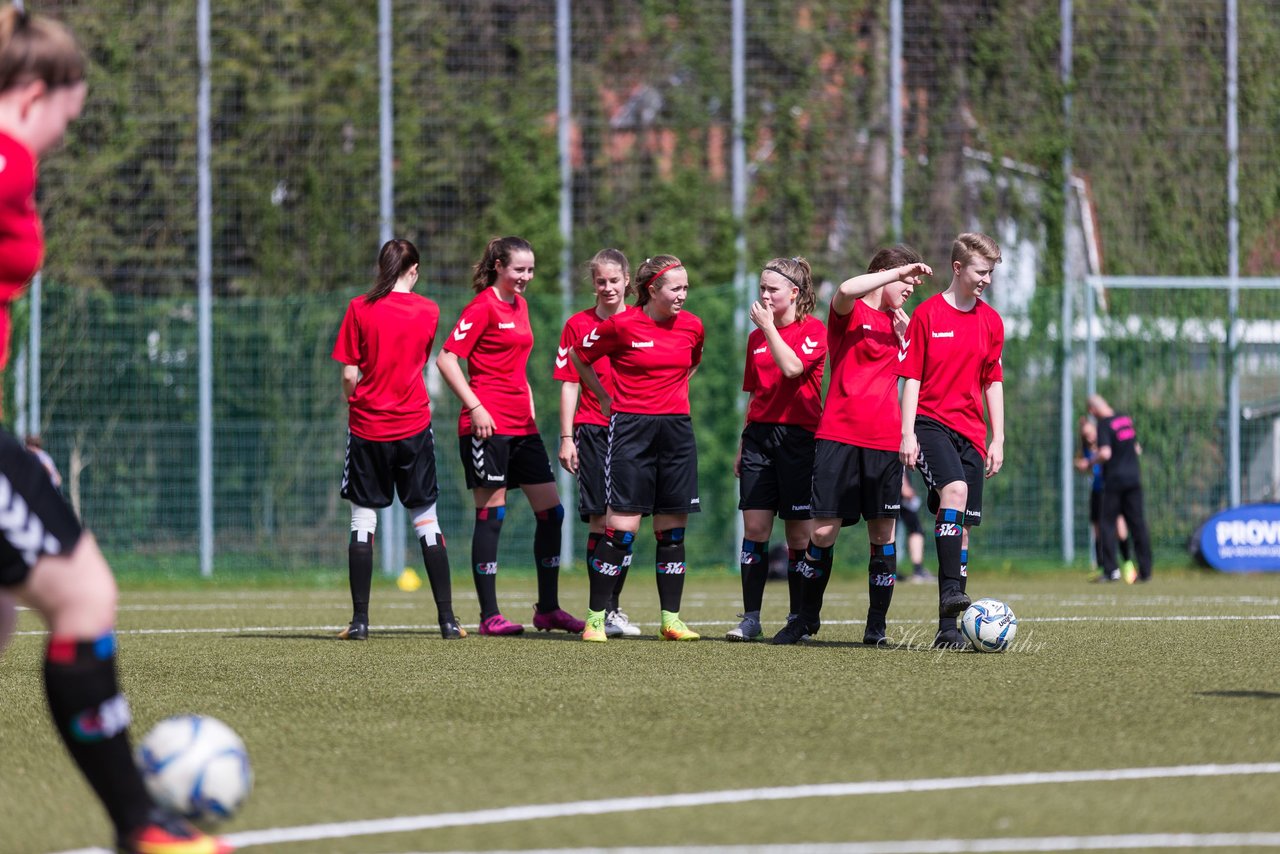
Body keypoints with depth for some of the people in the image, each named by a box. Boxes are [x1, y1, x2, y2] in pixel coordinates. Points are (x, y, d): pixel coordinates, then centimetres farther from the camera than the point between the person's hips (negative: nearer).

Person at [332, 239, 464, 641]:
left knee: (363, 522, 4)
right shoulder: (428, 311, 1)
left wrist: (355, 408, 11)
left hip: (368, 427, -1)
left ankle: (360, 619, 0)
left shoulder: (360, 309, -5)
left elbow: (349, 374, -5)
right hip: (413, 426, 1)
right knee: (426, 521, 6)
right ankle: (447, 619, 4)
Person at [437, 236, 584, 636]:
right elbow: (446, 358, -15)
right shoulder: (483, 306, -9)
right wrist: (474, 407, -20)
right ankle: (489, 615, -2)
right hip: (488, 424, -8)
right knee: (491, 516, -5)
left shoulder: (519, 305, 16)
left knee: (551, 511, 6)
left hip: (522, 426, 8)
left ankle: (548, 609, 15)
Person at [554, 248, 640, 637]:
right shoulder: (578, 325, 3)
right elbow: (569, 385, 3)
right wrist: (567, 438, -3)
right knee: (601, 520, -7)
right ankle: (602, 611, -3)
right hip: (593, 430, -2)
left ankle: (613, 607, 14)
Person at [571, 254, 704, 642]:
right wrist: (606, 399, 10)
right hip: (631, 428, -4)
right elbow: (579, 357, 7)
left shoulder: (692, 326, 4)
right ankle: (595, 618, -3)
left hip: (676, 428, 4)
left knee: (672, 529, 5)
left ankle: (670, 619, 11)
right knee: (622, 526, -9)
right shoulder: (622, 325, -8)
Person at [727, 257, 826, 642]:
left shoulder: (814, 331, -4)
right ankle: (750, 618, 0)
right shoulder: (756, 336, 15)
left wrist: (769, 326, -16)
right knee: (754, 527, -2)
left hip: (798, 436, -5)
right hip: (760, 433, 5)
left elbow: (792, 367, -22)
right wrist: (742, 444, 19)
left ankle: (798, 618, 8)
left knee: (799, 532, 0)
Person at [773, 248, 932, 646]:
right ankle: (806, 618, 12)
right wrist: (900, 270, -19)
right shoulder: (850, 313, -1)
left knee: (883, 534, 1)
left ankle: (877, 625, 9)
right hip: (839, 436, -5)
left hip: (885, 442, 5)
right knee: (824, 530, -4)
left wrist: (907, 337, 5)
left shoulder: (897, 323, 18)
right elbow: (846, 290, -25)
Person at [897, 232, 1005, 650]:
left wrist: (997, 439, 12)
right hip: (931, 422, -5)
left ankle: (948, 626, 6)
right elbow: (911, 378, -2)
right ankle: (951, 589, -36)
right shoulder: (927, 314, -2)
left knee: (961, 525, 3)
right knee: (954, 490, -31)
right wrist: (907, 434, -8)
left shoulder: (991, 322, 11)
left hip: (971, 432, 5)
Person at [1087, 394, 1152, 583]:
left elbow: (1105, 454, -22)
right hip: (1134, 478, 6)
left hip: (1114, 480, -6)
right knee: (1138, 524, 7)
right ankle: (1145, 570, 6)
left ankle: (1110, 570, -5)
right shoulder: (1126, 420, 11)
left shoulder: (1104, 425, -12)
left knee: (1107, 524, 2)